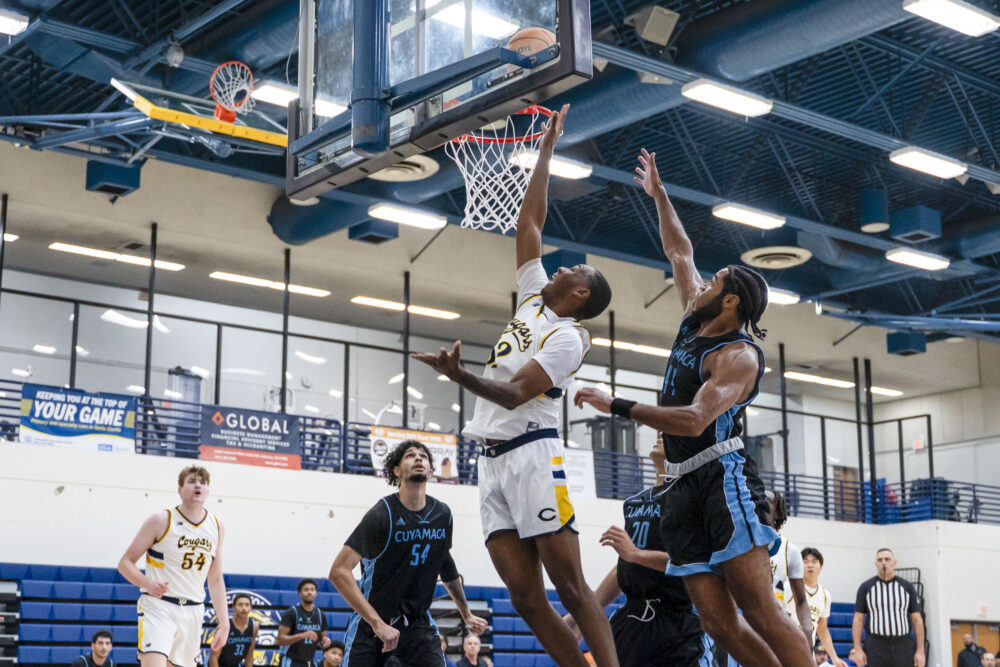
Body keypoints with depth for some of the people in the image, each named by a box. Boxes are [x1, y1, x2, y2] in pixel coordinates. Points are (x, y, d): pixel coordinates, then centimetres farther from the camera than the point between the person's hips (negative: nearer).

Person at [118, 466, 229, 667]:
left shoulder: (217, 528, 8)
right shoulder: (161, 521, -6)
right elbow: (125, 563, -3)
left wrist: (224, 622, 10)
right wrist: (148, 583, -22)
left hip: (193, 611, 5)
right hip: (158, 607, -5)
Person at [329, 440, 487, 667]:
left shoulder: (442, 514, 2)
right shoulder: (382, 514, -16)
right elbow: (339, 571, -23)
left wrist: (466, 614, 27)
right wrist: (378, 623, -28)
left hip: (419, 623, 4)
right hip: (371, 624, -4)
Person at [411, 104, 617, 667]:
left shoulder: (568, 337, -5)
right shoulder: (533, 299, 18)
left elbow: (515, 393, -17)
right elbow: (530, 222, 22)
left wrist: (458, 375, -34)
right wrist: (546, 152, 24)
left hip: (532, 456, -8)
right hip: (494, 461, 8)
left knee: (571, 586, -12)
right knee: (527, 598, 1)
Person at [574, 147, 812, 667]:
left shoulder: (739, 356, -8)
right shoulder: (694, 324, 17)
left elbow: (695, 420, -23)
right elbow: (680, 254, 31)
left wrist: (616, 406, -23)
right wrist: (658, 195, 35)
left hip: (722, 479, -8)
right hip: (683, 488, 8)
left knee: (761, 613, -16)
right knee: (720, 624, -2)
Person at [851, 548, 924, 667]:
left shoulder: (907, 587, 7)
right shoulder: (866, 587, 5)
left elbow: (917, 619, 5)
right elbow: (858, 619, 3)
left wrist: (920, 650, -2)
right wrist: (858, 649, -6)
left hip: (904, 647, 1)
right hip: (875, 647, -1)